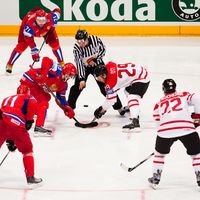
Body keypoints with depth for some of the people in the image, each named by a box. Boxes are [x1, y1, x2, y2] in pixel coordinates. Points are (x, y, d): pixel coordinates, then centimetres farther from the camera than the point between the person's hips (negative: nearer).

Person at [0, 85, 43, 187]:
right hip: (16, 124, -4)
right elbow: (33, 104, -7)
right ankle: (30, 177, 9)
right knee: (27, 150, 13)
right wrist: (29, 120, 6)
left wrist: (9, 141, 37)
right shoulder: (28, 98, 20)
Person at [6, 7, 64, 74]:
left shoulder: (50, 18, -40)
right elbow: (29, 38, -36)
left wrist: (53, 26, -16)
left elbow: (57, 11, -18)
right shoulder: (29, 23, -45)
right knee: (21, 46, -15)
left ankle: (61, 63, 14)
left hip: (46, 28, 3)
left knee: (55, 43, -7)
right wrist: (34, 51, -37)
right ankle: (9, 65, -2)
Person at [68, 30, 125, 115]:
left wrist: (95, 58, -24)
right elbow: (79, 64, -26)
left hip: (98, 64, 0)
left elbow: (103, 50, -9)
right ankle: (70, 106, 10)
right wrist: (82, 79, -31)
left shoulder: (95, 39, -26)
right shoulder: (76, 48, -27)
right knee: (78, 86, -7)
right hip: (84, 66, 0)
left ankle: (118, 106, 7)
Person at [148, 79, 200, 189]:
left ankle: (155, 179, 29)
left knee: (159, 153, 28)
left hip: (165, 130, 2)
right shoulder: (184, 95, 23)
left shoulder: (158, 104, 28)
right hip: (186, 128, -1)